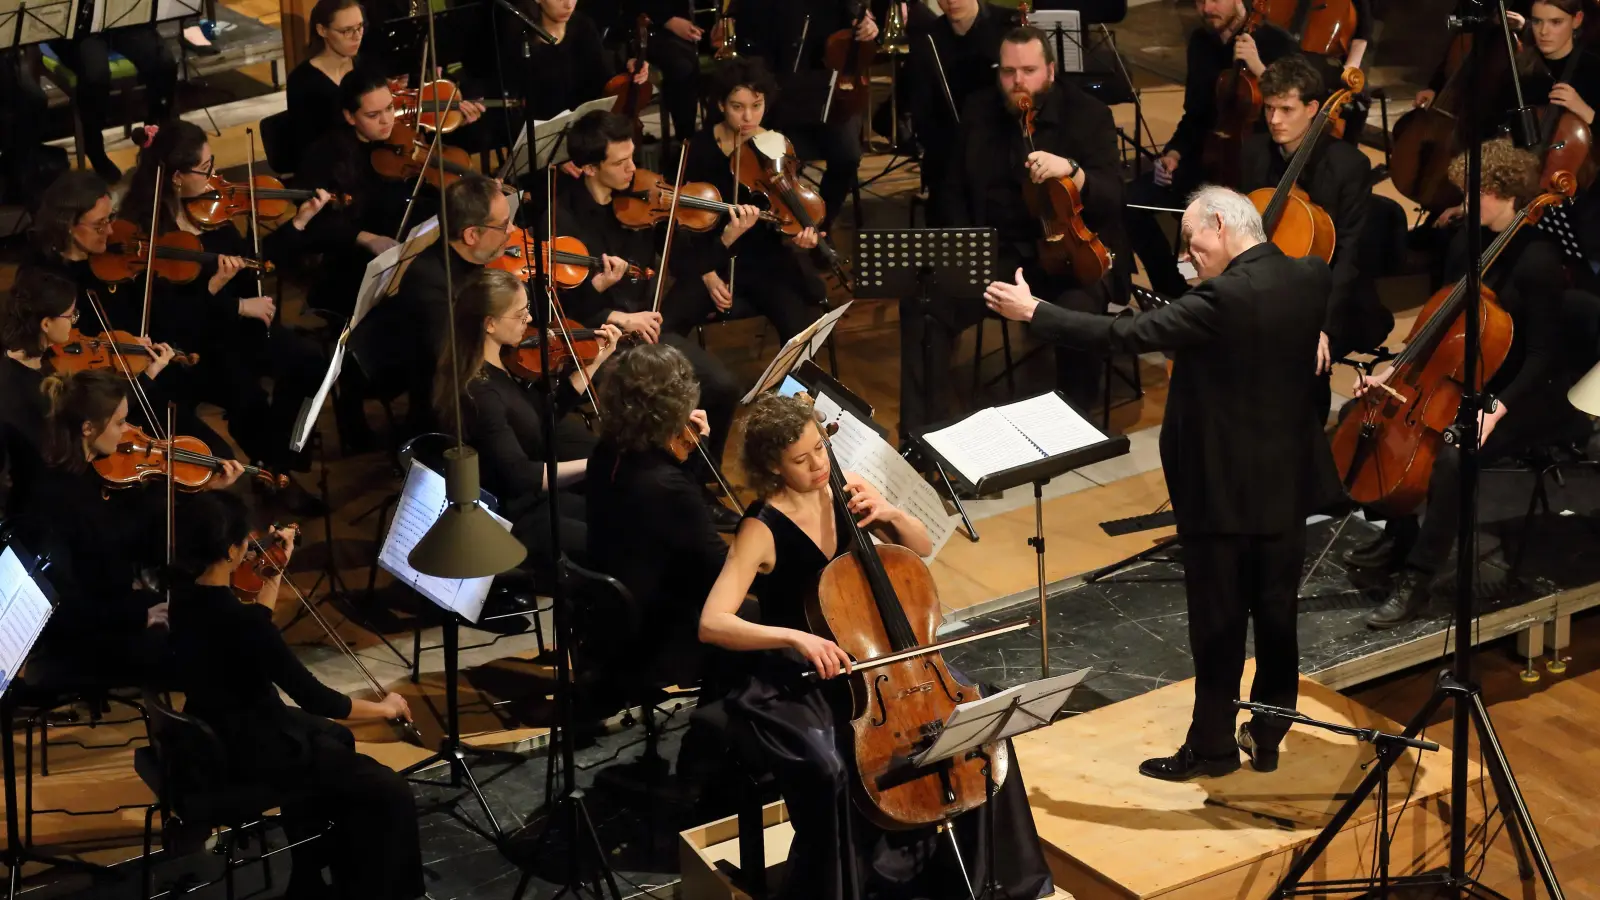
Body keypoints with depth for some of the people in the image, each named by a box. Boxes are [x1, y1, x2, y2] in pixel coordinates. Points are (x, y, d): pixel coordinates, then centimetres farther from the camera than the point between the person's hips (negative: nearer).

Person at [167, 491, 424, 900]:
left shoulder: (186, 596, -6)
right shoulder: (235, 619, -31)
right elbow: (312, 697, -24)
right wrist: (385, 708, -10)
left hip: (218, 734, 10)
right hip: (250, 751, -10)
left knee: (334, 738, 33)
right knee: (388, 792, -4)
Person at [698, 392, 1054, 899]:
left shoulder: (843, 492, -2)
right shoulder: (762, 531, -18)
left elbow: (922, 550, 11)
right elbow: (711, 624, -28)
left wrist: (891, 515, -11)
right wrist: (796, 638, -39)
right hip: (798, 684, -6)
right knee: (829, 771, -34)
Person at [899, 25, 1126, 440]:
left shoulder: (1088, 114, -5)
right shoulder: (979, 111, 6)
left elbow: (1112, 197, -14)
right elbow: (954, 189, 16)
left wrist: (1071, 170, -34)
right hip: (996, 250, 4)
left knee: (1078, 315, -36)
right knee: (922, 304, -21)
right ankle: (921, 432, -12)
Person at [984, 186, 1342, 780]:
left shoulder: (1225, 298, -24)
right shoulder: (1311, 278, -2)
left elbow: (1125, 335, -23)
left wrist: (1034, 312, -15)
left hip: (1222, 490, -7)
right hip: (1289, 483, 7)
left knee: (1217, 624, 6)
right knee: (1276, 616, 16)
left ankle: (1212, 744, 16)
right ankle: (1268, 735, 26)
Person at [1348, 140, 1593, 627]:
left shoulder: (1538, 262, -21)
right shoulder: (1467, 245, 3)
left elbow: (1542, 356, -20)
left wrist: (1496, 409, -32)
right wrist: (1392, 372, 3)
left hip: (1527, 396, -9)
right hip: (1467, 380, 9)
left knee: (1451, 455, -32)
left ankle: (1418, 578, -22)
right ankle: (1399, 536, 13)